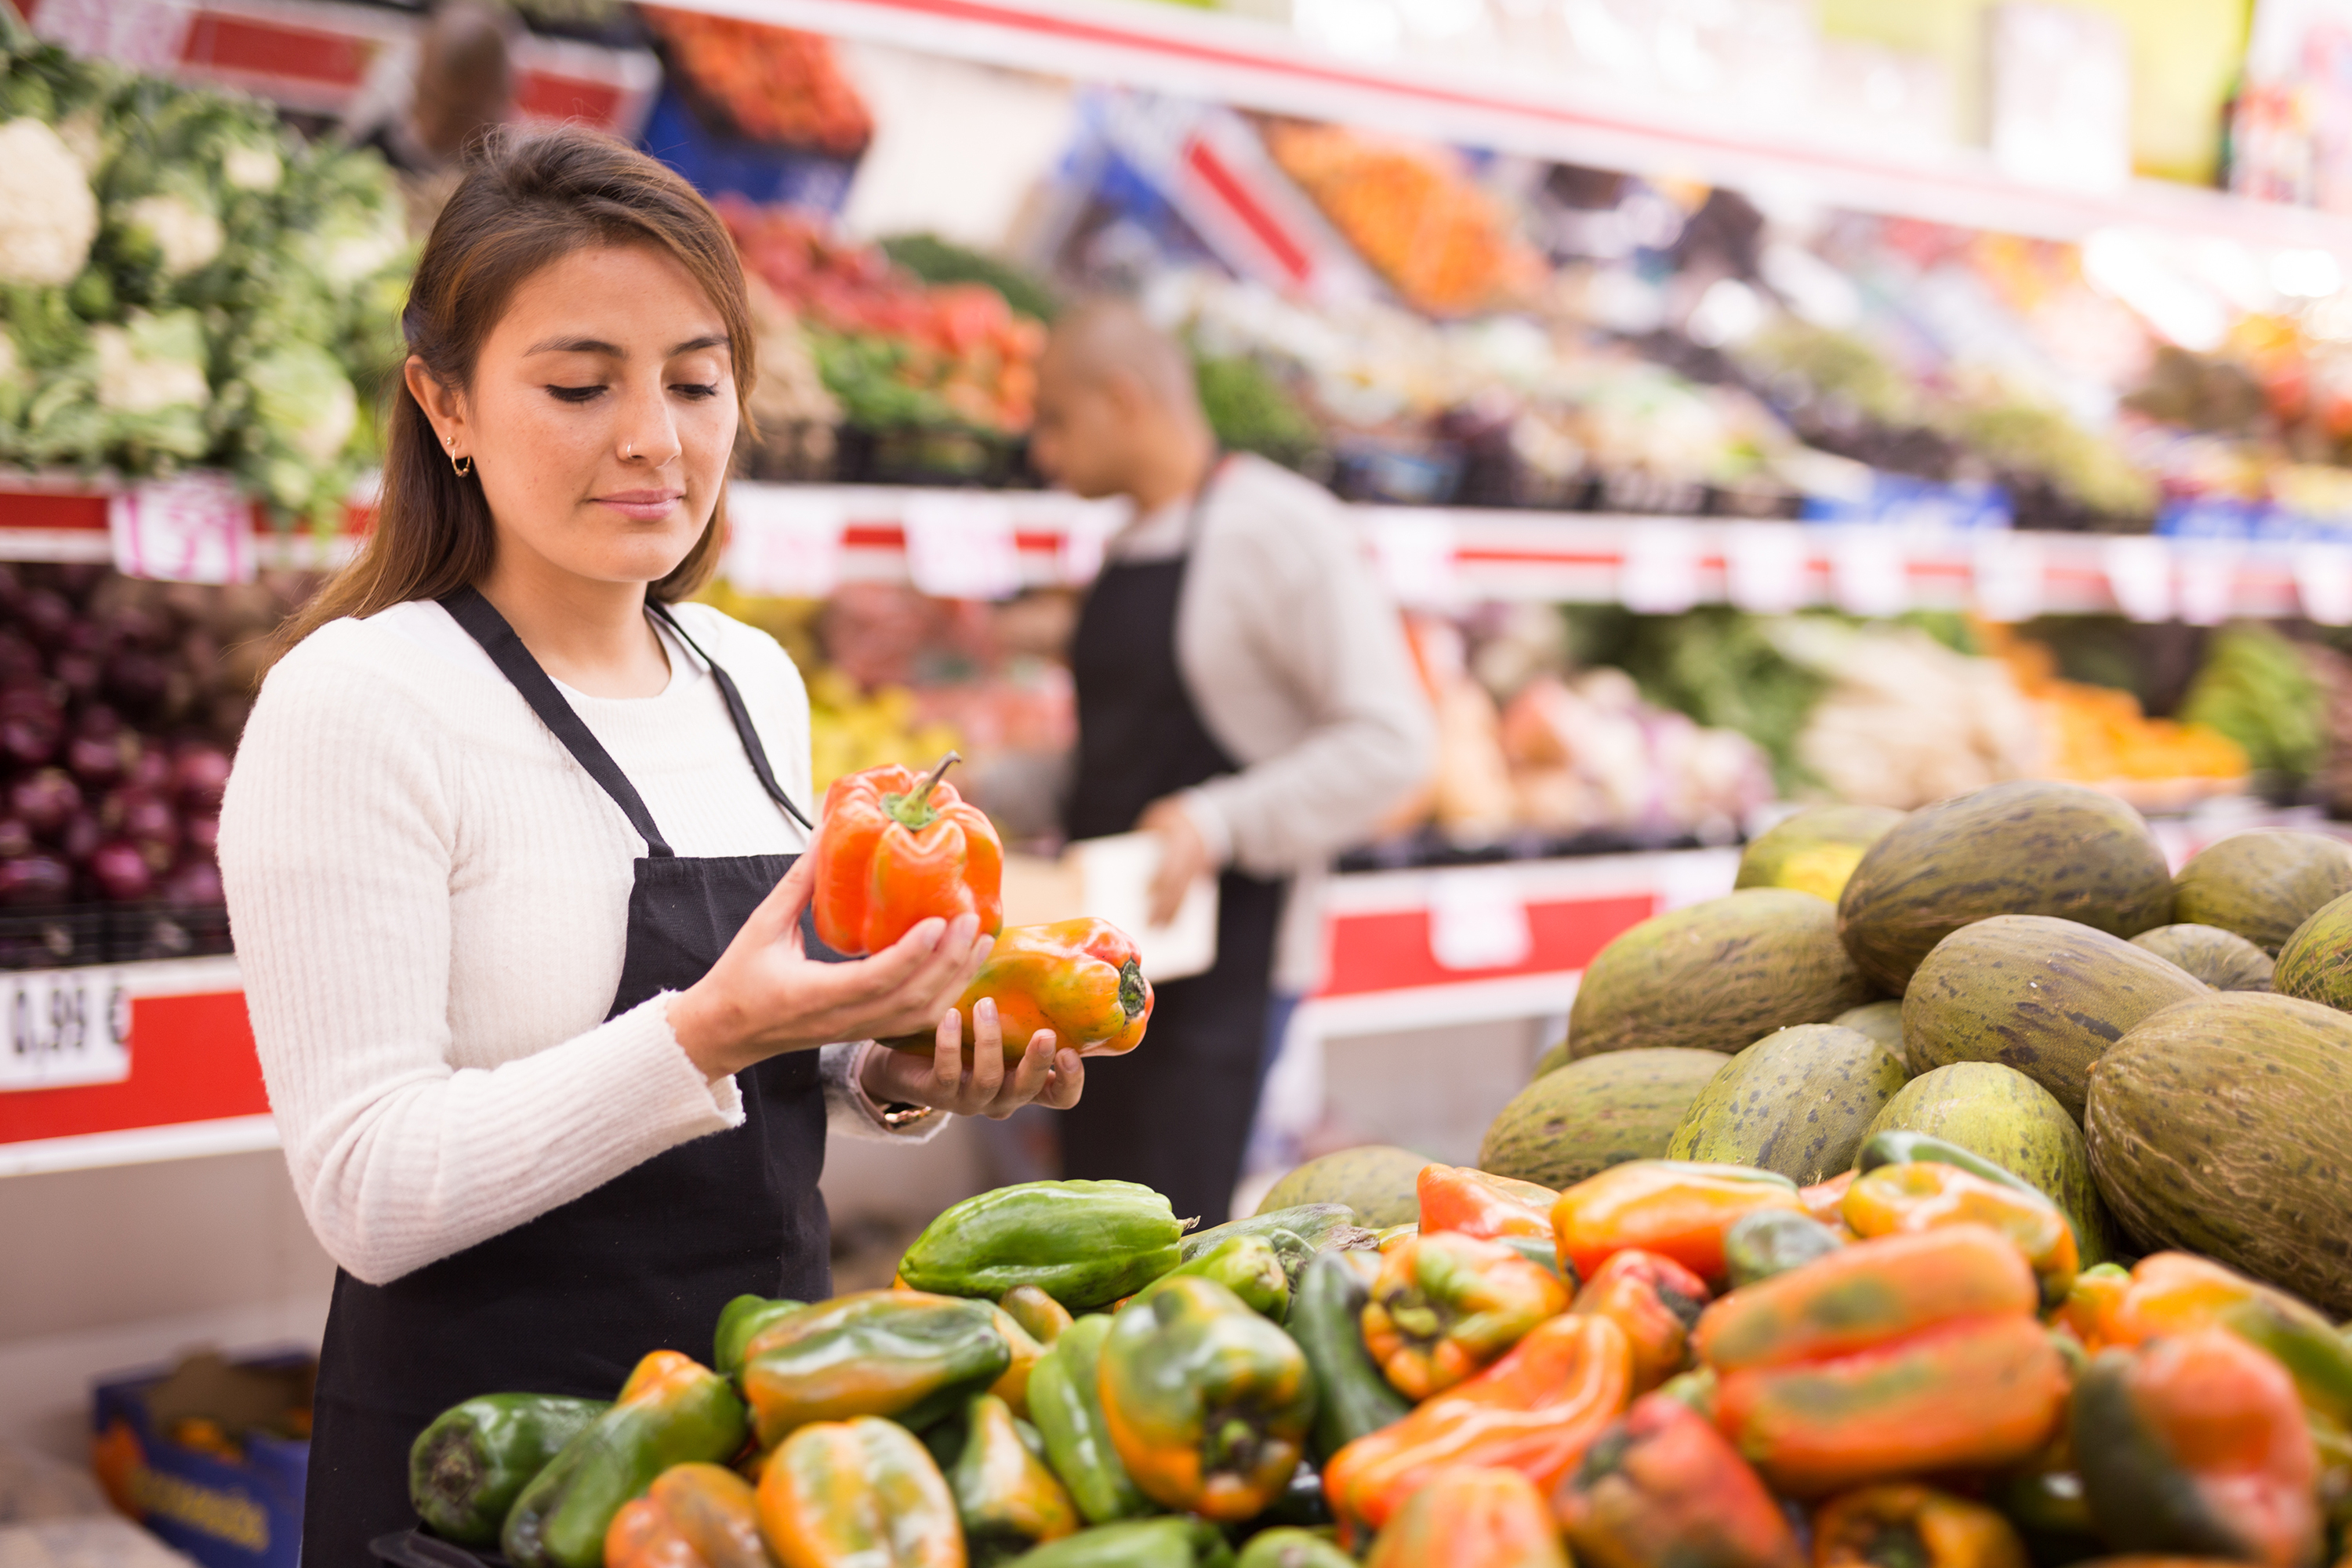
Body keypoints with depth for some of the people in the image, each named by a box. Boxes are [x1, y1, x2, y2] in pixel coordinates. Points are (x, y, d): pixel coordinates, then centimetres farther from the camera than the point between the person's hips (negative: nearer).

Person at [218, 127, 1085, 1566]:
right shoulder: (358, 702, -15)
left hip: (771, 1410, 6)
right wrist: (707, 1035, -31)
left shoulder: (754, 679, 4)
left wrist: (902, 1075, -5)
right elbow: (372, 1195, -20)